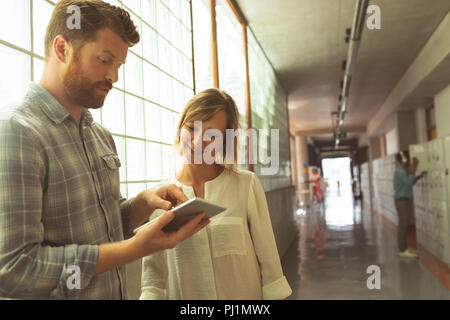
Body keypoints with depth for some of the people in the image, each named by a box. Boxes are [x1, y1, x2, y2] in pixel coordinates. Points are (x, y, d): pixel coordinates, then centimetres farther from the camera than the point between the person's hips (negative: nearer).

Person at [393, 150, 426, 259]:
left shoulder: (405, 170, 14)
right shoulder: (399, 171, -17)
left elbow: (410, 182, 22)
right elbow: (409, 182, -27)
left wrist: (420, 175, 10)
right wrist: (413, 169, -22)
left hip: (407, 199, 10)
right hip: (401, 200, -10)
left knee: (405, 224, 13)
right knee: (403, 225, -8)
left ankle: (405, 247, 21)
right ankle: (402, 250, -5)